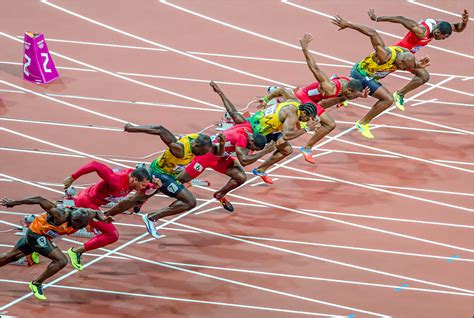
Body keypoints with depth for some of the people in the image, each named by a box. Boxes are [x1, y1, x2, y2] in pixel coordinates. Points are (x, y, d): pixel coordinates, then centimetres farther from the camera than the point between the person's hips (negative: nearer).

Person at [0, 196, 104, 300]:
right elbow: (39, 200, -30)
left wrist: (102, 218, -16)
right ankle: (36, 284, -3)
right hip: (36, 234, -8)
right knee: (62, 261, -18)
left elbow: (96, 212, 7)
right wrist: (13, 203, -22)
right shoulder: (61, 216, -35)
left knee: (11, 256, 24)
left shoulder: (81, 215, -16)